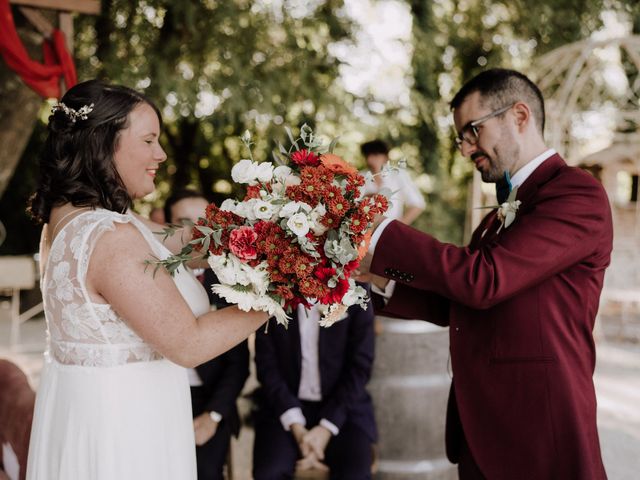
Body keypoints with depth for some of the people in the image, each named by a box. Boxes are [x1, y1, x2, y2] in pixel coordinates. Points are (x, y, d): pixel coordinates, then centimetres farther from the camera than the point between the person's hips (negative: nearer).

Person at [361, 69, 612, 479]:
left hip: (538, 431, -8)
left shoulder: (577, 193, -13)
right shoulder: (501, 214, 15)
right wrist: (379, 281, 3)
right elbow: (455, 304, 16)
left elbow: (482, 280, -23)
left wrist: (380, 233, -16)